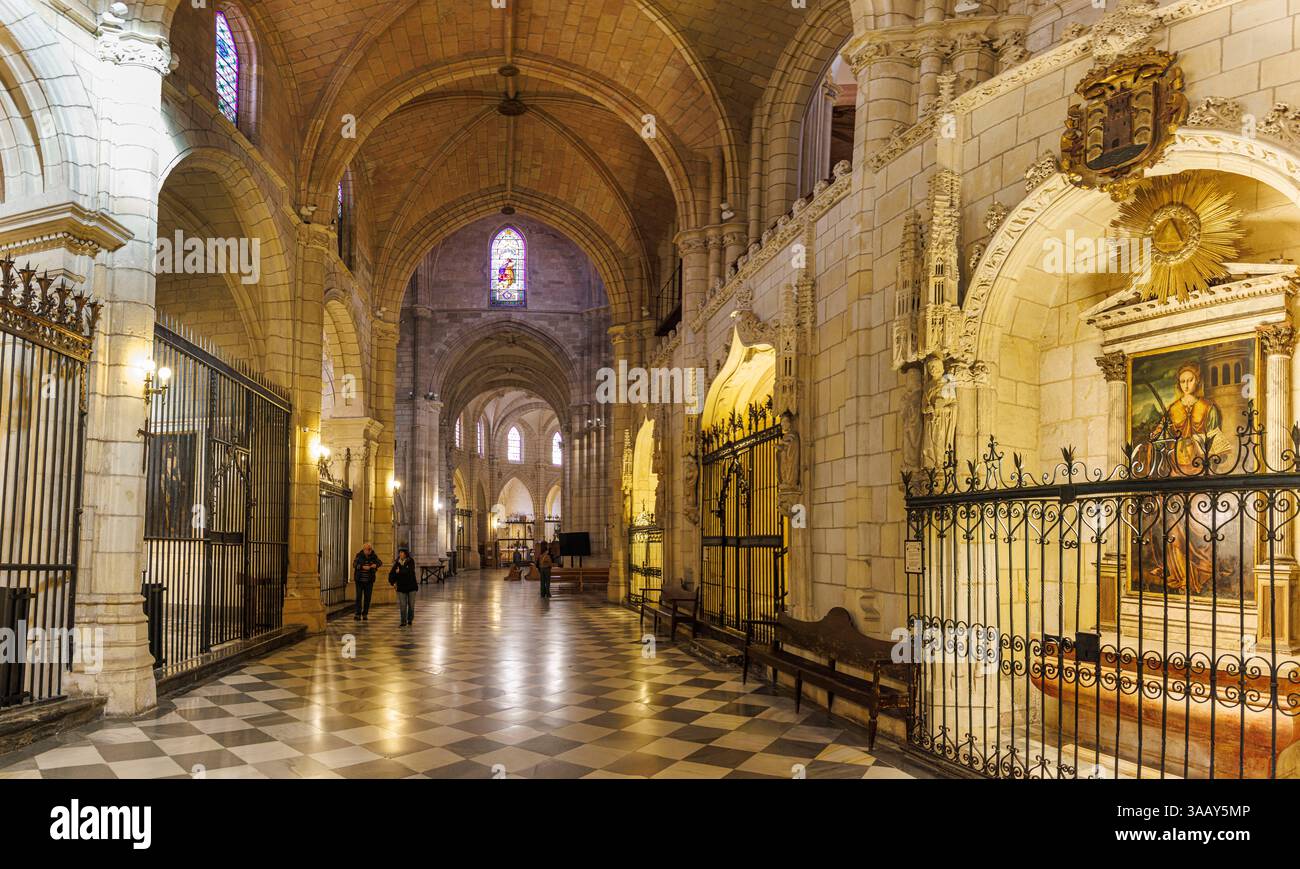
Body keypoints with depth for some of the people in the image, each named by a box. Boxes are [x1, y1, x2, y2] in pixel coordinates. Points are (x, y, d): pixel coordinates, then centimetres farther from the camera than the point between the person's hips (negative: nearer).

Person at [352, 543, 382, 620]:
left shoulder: (373, 556, 0)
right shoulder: (359, 556, -6)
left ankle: (365, 614, 13)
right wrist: (363, 567, -32)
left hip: (369, 580, 2)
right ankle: (358, 615, -6)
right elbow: (354, 564, -16)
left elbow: (381, 563, -2)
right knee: (359, 597, -7)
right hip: (359, 579, -2)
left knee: (367, 597, 4)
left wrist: (376, 565, -25)